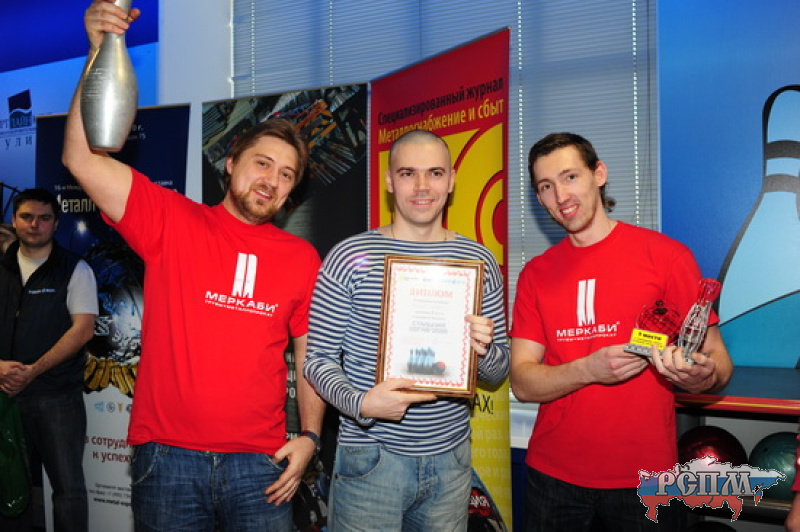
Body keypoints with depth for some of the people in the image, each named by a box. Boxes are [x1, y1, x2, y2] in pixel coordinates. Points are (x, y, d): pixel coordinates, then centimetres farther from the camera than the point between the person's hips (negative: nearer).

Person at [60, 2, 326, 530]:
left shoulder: (301, 258, 3)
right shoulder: (172, 221, -1)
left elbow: (310, 354, 9)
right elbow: (82, 158, -9)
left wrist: (309, 436, -1)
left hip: (260, 465, 1)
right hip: (167, 460, 0)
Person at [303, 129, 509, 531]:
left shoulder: (479, 262, 2)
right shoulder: (351, 258, -7)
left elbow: (499, 372, 8)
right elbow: (318, 358, -5)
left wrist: (485, 351, -14)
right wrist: (361, 403, -23)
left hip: (451, 459, 3)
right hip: (371, 459, -3)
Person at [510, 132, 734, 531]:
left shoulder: (665, 254, -5)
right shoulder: (535, 274, 3)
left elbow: (718, 360, -3)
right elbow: (522, 383, -3)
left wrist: (699, 376, -26)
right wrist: (589, 369, -20)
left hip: (644, 478, -2)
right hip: (553, 474, 2)